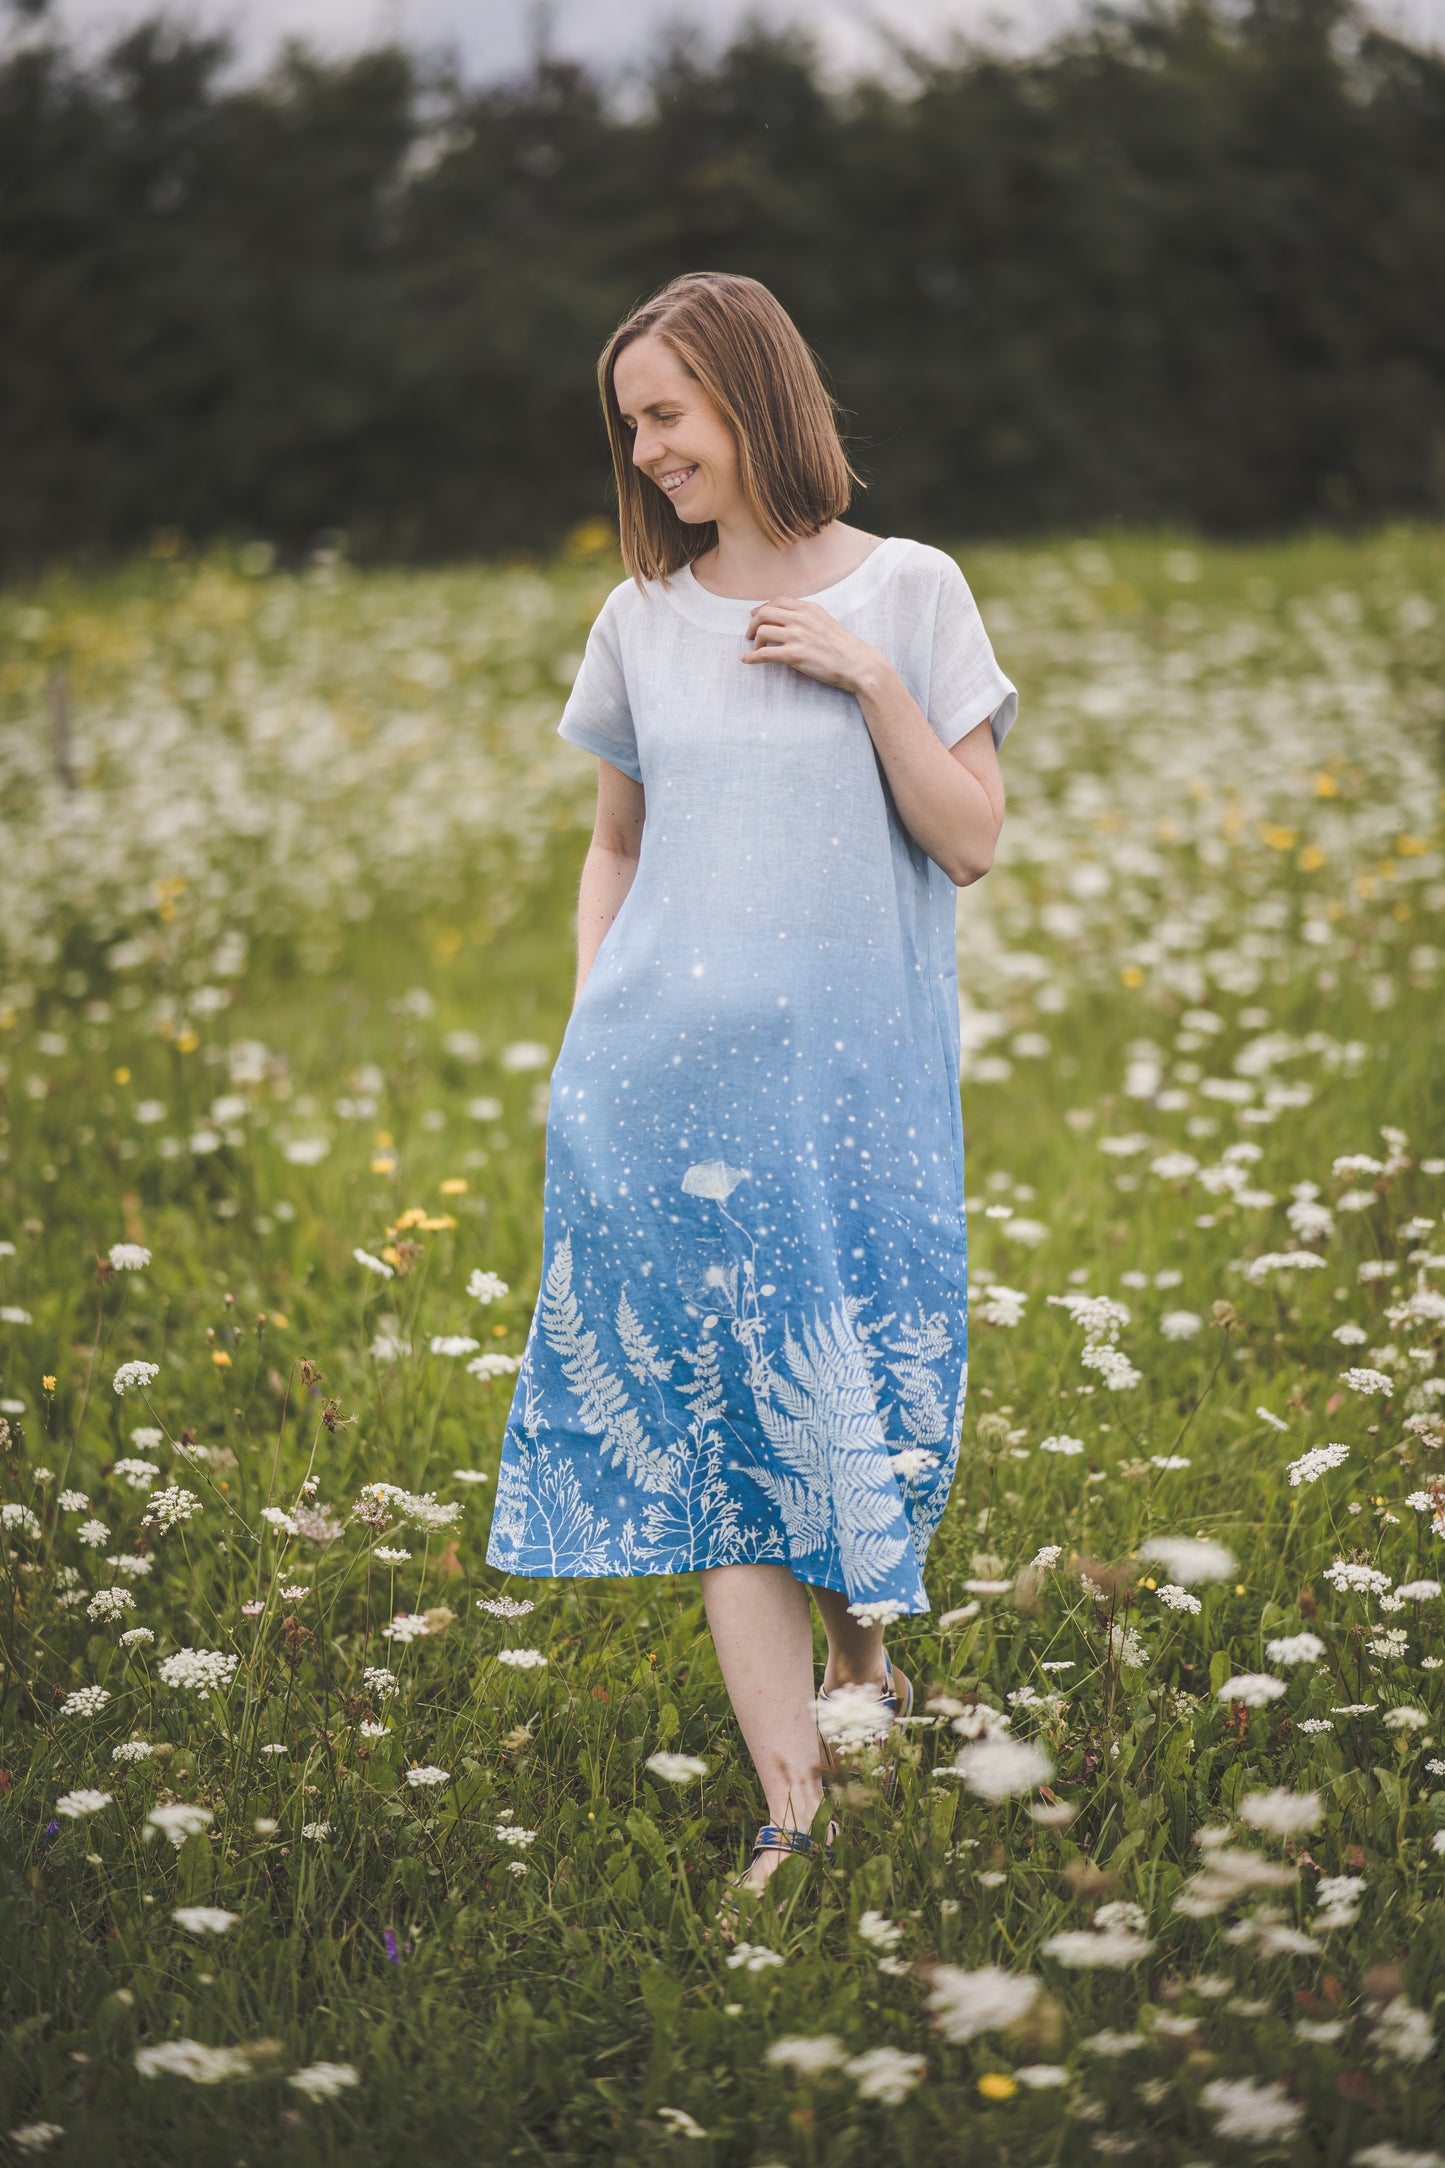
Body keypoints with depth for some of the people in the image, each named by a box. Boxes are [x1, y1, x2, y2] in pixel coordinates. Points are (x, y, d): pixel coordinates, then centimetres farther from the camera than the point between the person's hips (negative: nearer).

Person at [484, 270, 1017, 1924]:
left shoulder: (908, 592, 2)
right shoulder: (641, 622, 10)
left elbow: (971, 842, -2)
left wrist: (873, 679, -11)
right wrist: (588, 1021, 7)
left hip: (854, 1080, -2)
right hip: (664, 1080, 2)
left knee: (857, 1410, 4)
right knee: (714, 1420, -3)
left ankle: (865, 1660, 34)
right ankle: (796, 1806, -1)